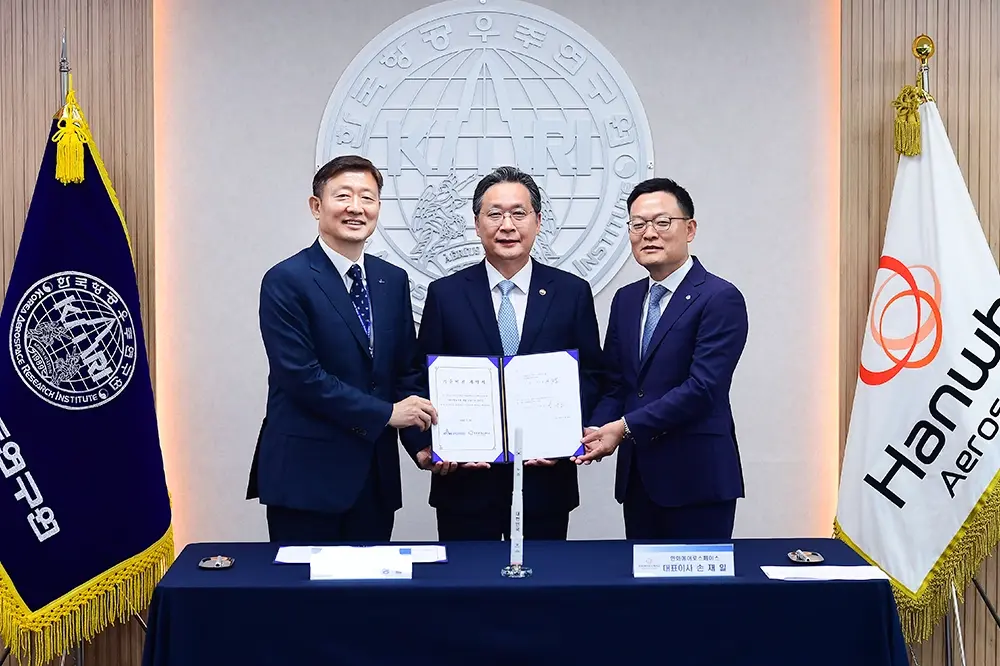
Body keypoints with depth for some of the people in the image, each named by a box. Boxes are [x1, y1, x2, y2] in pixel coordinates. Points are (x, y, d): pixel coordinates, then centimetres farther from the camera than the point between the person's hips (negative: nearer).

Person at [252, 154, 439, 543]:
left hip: (376, 474, 5)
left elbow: (406, 371, 11)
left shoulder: (393, 280, 9)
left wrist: (421, 442, -3)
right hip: (306, 473, -5)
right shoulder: (286, 281, -8)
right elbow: (301, 376, -15)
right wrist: (386, 413, -13)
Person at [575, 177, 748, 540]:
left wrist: (626, 427, -18)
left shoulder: (720, 298, -10)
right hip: (637, 478, 6)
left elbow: (703, 388, -18)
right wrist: (598, 430, -5)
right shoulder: (626, 299, 12)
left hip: (697, 479, -6)